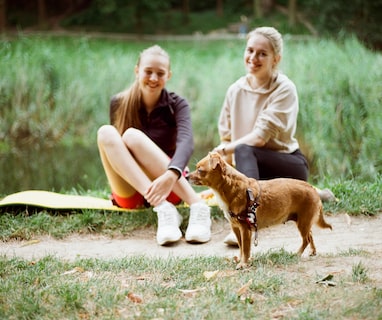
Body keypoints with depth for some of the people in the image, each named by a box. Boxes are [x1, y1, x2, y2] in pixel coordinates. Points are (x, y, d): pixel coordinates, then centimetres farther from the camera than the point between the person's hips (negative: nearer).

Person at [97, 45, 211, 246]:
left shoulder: (176, 104, -4)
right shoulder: (118, 104, 2)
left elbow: (186, 142, -24)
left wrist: (171, 175, -44)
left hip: (169, 188, -2)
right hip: (130, 193, 2)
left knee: (133, 135, -28)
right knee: (106, 132, -23)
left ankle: (198, 207, -41)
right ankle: (162, 209, -40)